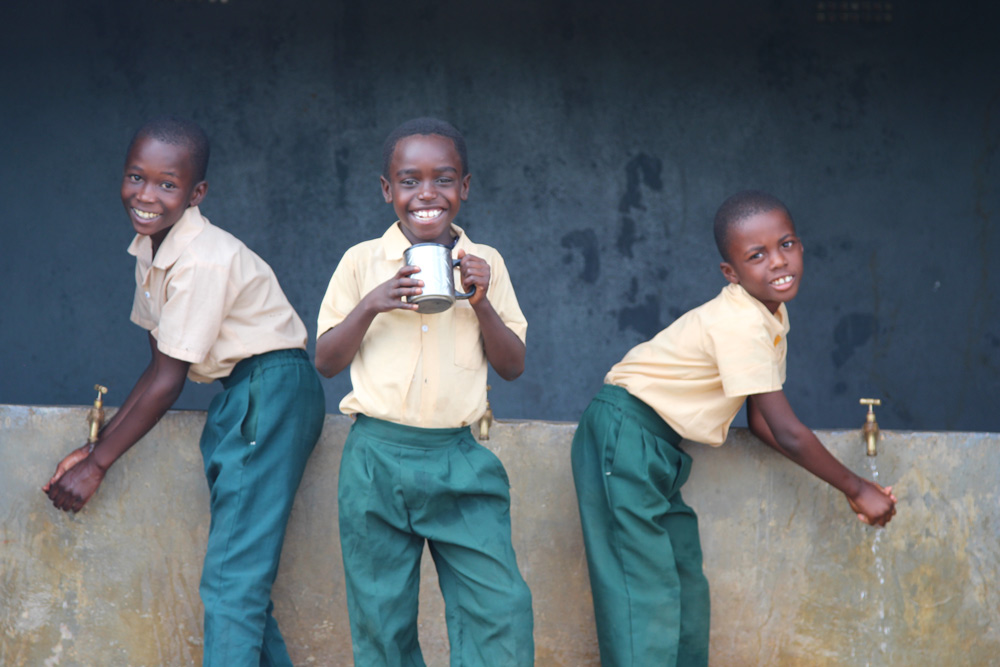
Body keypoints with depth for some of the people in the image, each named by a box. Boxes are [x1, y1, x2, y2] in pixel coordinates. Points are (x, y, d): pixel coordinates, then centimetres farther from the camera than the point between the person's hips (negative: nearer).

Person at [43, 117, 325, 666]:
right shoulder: (148, 249, 7)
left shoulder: (203, 260, -20)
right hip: (235, 394, 10)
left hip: (273, 391, -10)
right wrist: (97, 445, 6)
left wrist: (98, 465, -10)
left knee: (232, 578, -13)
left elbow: (168, 379, -17)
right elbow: (158, 365, 11)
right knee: (244, 572, 10)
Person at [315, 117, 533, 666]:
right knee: (381, 617, 5)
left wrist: (482, 303, -9)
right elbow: (326, 362, 3)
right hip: (378, 457, -1)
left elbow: (513, 367, 7)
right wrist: (370, 306, -13)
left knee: (502, 609, -9)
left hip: (459, 460, 1)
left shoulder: (484, 264, 7)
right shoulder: (363, 261, 3)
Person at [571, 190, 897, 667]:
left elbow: (760, 421, 8)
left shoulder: (772, 316, 5)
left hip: (661, 448, 10)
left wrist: (844, 482, -1)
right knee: (646, 594, -12)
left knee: (686, 588, 11)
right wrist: (856, 490, -10)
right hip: (625, 435, -10)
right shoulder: (740, 324, -24)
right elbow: (789, 434, -21)